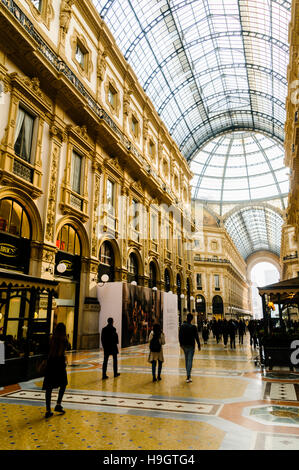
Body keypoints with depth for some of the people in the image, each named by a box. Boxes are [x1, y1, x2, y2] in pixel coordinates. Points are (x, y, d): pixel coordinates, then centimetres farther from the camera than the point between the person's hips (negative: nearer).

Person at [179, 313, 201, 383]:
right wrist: (199, 345, 1)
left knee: (186, 359, 19)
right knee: (190, 360, -3)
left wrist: (181, 343, 18)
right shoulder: (193, 327, -13)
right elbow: (196, 337, -10)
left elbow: (180, 336, 6)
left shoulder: (182, 326, -2)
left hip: (184, 345, 4)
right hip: (191, 345, -4)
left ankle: (188, 374, 28)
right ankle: (188, 376, -9)